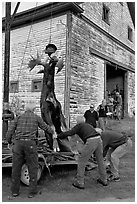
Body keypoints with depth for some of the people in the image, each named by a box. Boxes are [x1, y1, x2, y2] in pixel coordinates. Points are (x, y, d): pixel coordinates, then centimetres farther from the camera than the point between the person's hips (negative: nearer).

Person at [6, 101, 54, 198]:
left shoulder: (18, 118, 13)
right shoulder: (36, 117, 9)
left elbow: (10, 132, 7)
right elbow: (45, 127, 21)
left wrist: (9, 141, 26)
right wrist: (52, 131, 41)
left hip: (18, 143, 2)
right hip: (30, 143, -2)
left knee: (16, 167, 12)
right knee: (33, 167, 7)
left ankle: (15, 191, 18)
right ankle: (32, 191, 10)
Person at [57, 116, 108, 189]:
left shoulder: (79, 126, 13)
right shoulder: (88, 125, 31)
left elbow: (69, 133, 2)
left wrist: (58, 136, 13)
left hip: (90, 142, -7)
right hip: (99, 139, 7)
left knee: (81, 161, 6)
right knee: (100, 160, 22)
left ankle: (80, 182, 10)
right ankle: (104, 180, 34)